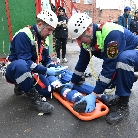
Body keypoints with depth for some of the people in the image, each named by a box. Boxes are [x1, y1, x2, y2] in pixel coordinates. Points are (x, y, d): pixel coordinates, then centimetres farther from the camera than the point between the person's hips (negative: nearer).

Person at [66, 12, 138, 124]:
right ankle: (129, 78, 24)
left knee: (124, 58, -39)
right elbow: (82, 62, 2)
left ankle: (123, 105, -25)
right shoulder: (87, 38, -10)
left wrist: (94, 95, -35)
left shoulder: (111, 33, -36)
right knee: (104, 84, -5)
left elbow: (109, 66, -37)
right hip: (116, 59, 8)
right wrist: (72, 83, 8)